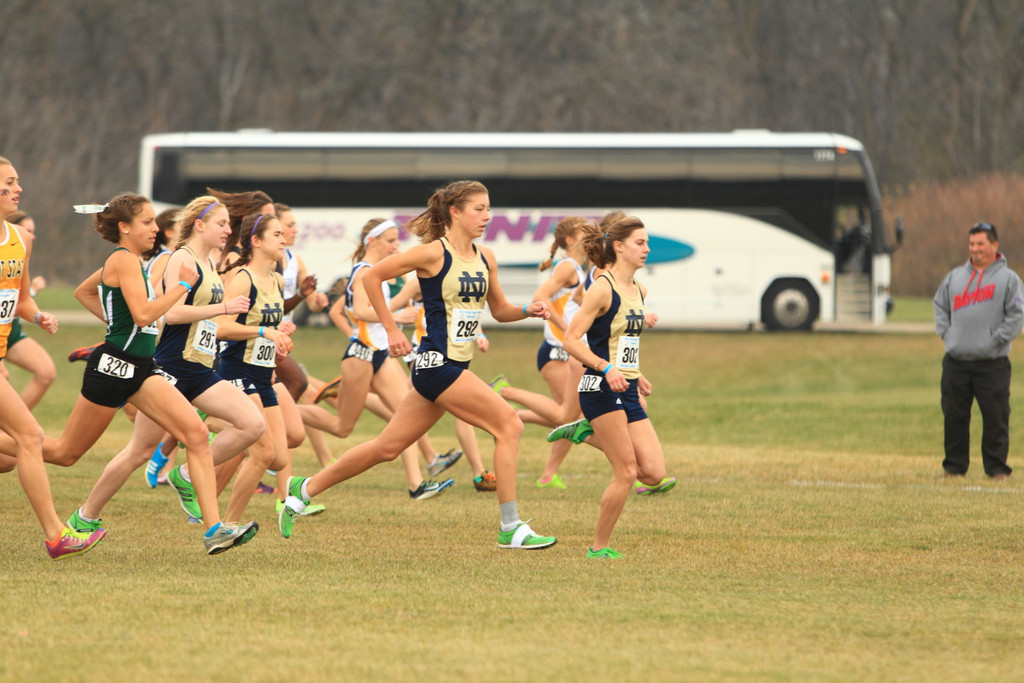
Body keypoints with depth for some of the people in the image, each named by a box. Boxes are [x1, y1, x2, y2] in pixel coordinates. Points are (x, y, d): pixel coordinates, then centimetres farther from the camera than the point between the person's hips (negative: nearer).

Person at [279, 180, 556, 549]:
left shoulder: (485, 258, 11)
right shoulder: (434, 253, -11)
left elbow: (499, 310, 21)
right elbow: (371, 276, -7)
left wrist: (528, 310, 0)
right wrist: (391, 329, -8)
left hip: (456, 365, 8)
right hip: (437, 363, -8)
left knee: (388, 447, 13)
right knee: (508, 425, -14)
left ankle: (306, 489, 26)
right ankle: (511, 528, -10)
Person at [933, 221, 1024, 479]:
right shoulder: (955, 276, 15)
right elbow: (940, 305, 22)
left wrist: (996, 340, -10)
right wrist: (945, 332, 7)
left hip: (992, 363, -4)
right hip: (956, 361, 4)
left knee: (995, 418, -4)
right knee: (954, 416, 5)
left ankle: (997, 467, 4)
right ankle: (954, 465, 14)